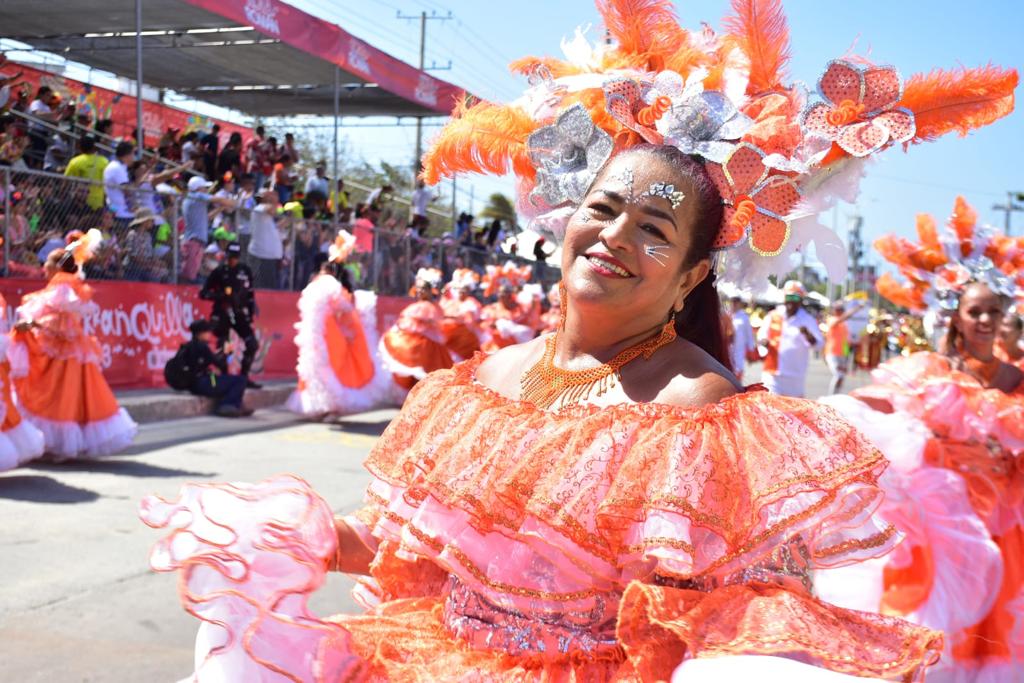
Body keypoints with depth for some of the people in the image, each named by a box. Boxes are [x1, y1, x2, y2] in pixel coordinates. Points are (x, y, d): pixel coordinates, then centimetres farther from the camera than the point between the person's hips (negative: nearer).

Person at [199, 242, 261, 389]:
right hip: (222, 314, -4)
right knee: (222, 347, -9)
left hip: (240, 313, 4)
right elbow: (203, 293, -5)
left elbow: (250, 293, 16)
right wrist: (220, 296, -21)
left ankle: (244, 377, 8)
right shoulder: (219, 272, -4)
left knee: (252, 344, -4)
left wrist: (251, 312, 10)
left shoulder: (245, 271, 7)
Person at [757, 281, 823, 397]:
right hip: (772, 371, 2)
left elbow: (817, 344, -9)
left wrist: (807, 334, -30)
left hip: (795, 373, -2)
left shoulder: (807, 320, -1)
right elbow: (761, 334, 16)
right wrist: (763, 340, -8)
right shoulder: (773, 316, 6)